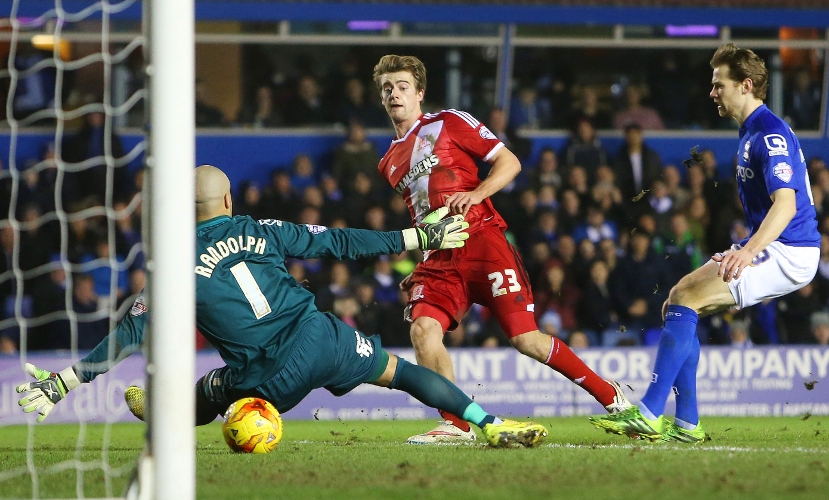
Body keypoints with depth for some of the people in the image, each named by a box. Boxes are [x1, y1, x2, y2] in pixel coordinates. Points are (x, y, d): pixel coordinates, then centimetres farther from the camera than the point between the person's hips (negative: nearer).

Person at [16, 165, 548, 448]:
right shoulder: (261, 230, 9)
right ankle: (493, 425, 14)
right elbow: (341, 243, 12)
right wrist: (422, 237, 21)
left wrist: (62, 384, 1)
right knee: (399, 370, 20)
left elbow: (127, 336, -2)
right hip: (321, 337, 2)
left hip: (273, 376, -2)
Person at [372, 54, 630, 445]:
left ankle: (609, 395, 5)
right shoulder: (390, 163, 21)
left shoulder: (450, 123, 5)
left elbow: (509, 162, 1)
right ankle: (456, 425, -13)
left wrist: (476, 194, -15)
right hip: (439, 260, 5)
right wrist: (418, 269, 20)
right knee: (422, 329, -21)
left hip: (482, 241, -5)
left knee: (525, 339, -11)